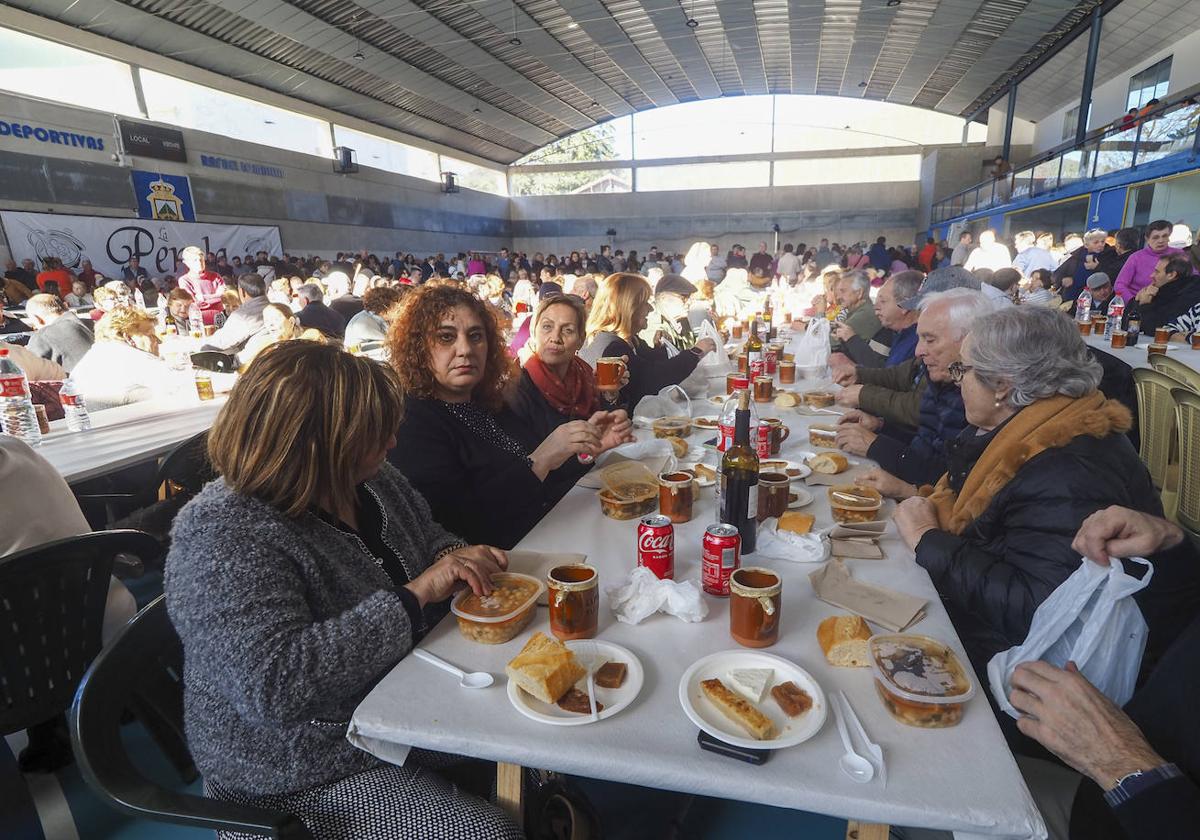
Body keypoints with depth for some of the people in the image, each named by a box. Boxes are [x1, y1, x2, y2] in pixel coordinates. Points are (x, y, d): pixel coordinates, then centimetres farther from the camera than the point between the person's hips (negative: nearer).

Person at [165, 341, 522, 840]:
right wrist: (415, 594, -32)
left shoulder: (369, 480, -3)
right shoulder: (222, 539, -25)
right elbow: (275, 685, -34)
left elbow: (427, 536, 13)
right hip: (302, 776, -7)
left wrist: (458, 558, -11)